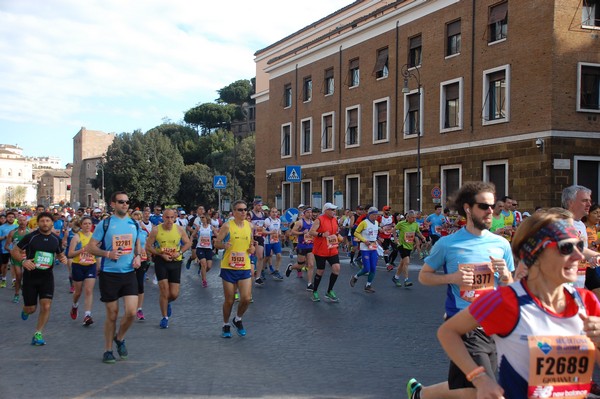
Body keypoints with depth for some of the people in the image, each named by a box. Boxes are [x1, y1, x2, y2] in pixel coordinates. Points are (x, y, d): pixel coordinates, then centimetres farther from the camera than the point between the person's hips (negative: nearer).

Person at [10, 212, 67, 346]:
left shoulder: (56, 239, 2)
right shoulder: (30, 237, -9)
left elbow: (59, 253, 20)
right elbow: (14, 251, -2)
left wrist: (62, 258, -4)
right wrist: (23, 260, -21)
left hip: (47, 277, 2)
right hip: (30, 276, -2)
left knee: (46, 306, -10)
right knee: (31, 308, 6)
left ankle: (38, 334, 4)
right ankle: (25, 310, 45)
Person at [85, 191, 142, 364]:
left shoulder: (134, 224, 8)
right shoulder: (105, 224, -5)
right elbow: (90, 247, -3)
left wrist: (138, 256, 1)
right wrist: (108, 254, -18)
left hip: (129, 274, 3)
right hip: (109, 275, -3)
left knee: (131, 312, -8)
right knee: (112, 314, 4)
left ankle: (120, 338, 22)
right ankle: (107, 350, 22)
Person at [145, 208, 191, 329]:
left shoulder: (180, 229, -2)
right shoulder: (156, 230, -8)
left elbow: (188, 243, 9)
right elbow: (148, 247, -4)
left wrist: (179, 252, -8)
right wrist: (161, 254, -15)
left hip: (176, 262, 2)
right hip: (161, 262, -2)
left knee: (174, 294, 0)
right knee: (164, 291, -7)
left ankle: (167, 302, 38)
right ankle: (165, 317, 11)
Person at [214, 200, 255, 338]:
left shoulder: (249, 225, 6)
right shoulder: (227, 226, -7)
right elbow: (216, 243, -5)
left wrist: (252, 248, -2)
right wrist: (224, 245, -26)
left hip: (245, 267, 3)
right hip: (229, 268, -3)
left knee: (246, 298, -6)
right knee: (229, 300, 5)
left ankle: (238, 319, 22)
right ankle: (226, 325, 27)